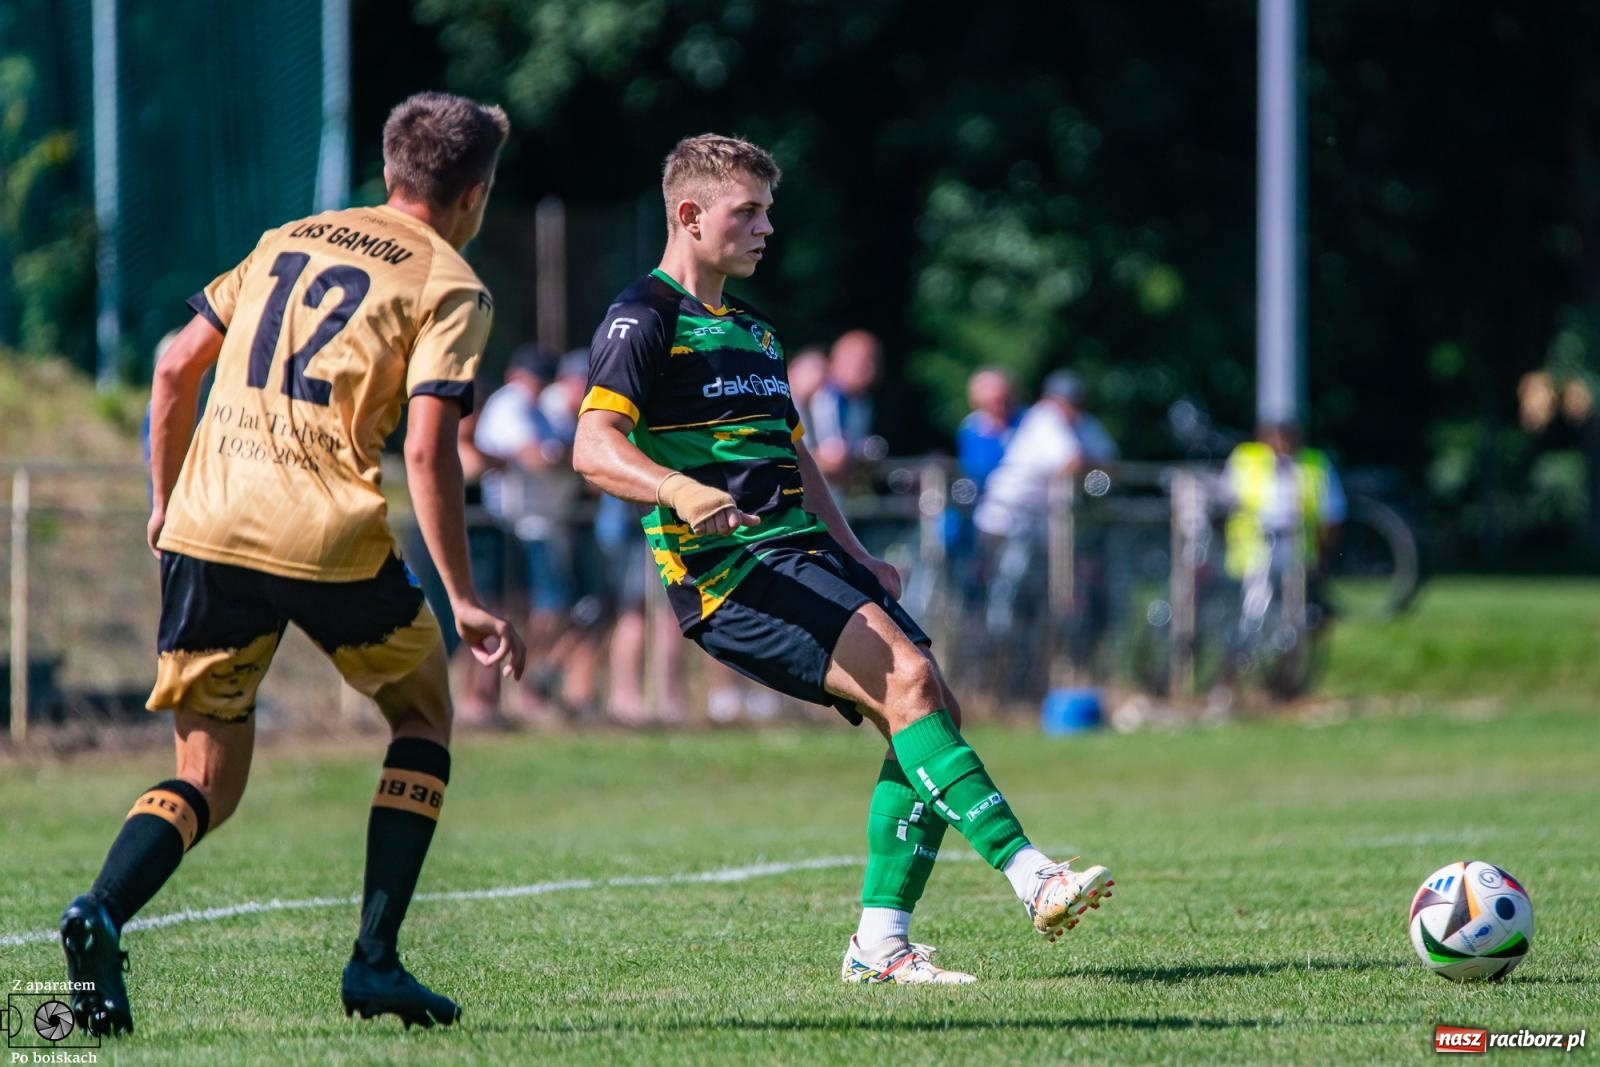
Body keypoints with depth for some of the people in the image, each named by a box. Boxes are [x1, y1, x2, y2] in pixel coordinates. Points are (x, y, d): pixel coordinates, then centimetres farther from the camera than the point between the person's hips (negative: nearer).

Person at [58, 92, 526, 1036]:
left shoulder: (288, 242, 20)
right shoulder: (450, 287, 3)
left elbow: (176, 369, 17)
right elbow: (428, 446, -10)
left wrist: (165, 500, 28)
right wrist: (465, 601, -6)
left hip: (207, 525, 4)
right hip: (331, 534, -4)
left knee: (210, 781, 11)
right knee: (423, 713, 22)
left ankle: (102, 913, -20)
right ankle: (376, 959, 12)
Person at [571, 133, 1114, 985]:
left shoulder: (750, 328, 24)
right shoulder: (645, 320, -4)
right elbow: (593, 447, -18)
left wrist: (857, 558, 18)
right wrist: (681, 492, -36)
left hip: (800, 549, 9)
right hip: (727, 566, -9)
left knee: (928, 712, -1)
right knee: (906, 676, -24)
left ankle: (880, 943, 3)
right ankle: (1029, 876, -29)